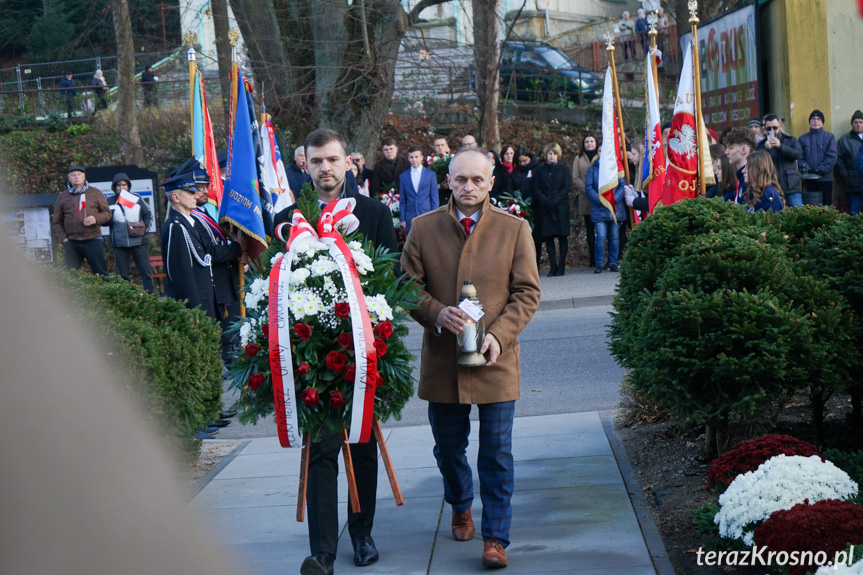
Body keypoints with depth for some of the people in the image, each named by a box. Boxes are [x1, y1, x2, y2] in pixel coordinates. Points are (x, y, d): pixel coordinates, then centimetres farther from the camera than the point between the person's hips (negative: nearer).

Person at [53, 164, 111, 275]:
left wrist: (96, 219, -14)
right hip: (71, 243, 2)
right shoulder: (62, 197, 12)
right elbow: (57, 221, 13)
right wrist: (63, 239, 0)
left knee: (101, 273, -5)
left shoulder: (95, 193, 8)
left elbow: (107, 213, 7)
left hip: (92, 240, -2)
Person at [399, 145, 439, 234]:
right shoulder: (403, 176, 10)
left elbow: (434, 198, 5)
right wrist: (402, 219, 3)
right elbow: (402, 200, 11)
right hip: (410, 219, 1)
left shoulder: (431, 174, 7)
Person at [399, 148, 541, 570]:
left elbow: (527, 293, -1)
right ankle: (460, 508, 43)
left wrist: (499, 334, -14)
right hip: (441, 360, 2)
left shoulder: (514, 230, -1)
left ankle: (496, 537, 8)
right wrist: (436, 313, -15)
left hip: (495, 359, -2)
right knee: (448, 447, 16)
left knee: (496, 453, -1)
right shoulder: (423, 228, 2)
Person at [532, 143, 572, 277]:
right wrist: (546, 201, -12)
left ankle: (561, 265, 0)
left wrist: (555, 200, -13)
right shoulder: (540, 170, 10)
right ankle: (553, 266, 1)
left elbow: (566, 188, 0)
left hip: (561, 207, -1)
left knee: (562, 235, -3)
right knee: (548, 236, -2)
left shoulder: (563, 169, 8)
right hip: (545, 208, 1)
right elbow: (536, 189, 4)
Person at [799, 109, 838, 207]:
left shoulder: (829, 137, 5)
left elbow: (832, 156, -5)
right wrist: (806, 168, -15)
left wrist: (820, 169, -14)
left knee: (827, 204, -2)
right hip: (809, 178, 2)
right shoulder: (803, 138, 12)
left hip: (825, 177, -2)